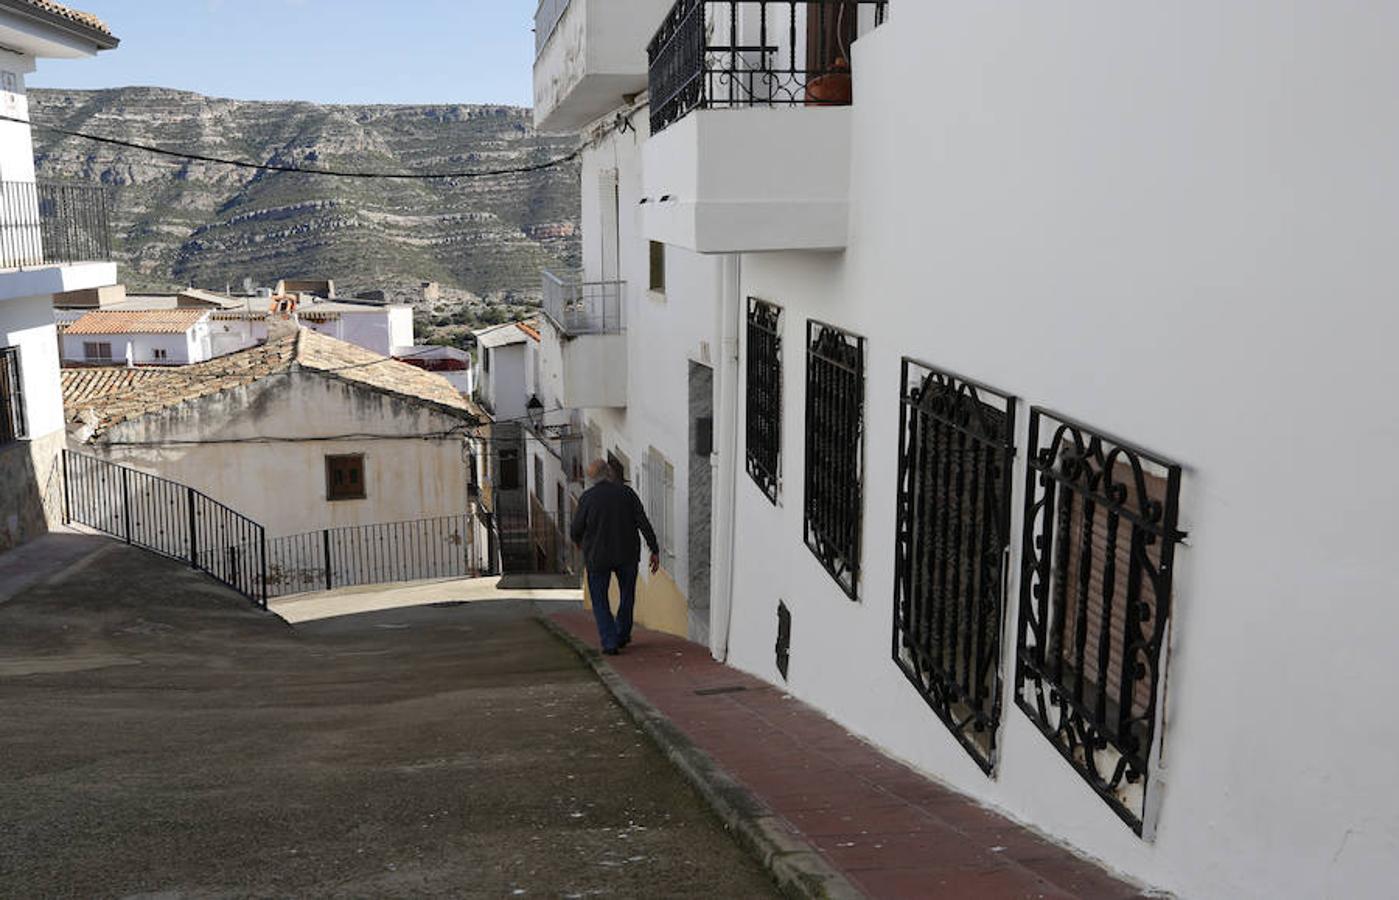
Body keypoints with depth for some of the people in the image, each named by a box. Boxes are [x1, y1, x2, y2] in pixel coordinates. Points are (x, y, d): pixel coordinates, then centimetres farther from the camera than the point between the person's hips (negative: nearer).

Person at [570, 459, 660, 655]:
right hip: (627, 555, 2)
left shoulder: (587, 498, -9)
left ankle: (609, 642, 1)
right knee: (627, 595, 22)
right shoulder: (627, 493, -5)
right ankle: (622, 635, 30)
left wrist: (581, 544, 18)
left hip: (598, 557, -2)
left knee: (600, 601, 10)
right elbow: (644, 523, -9)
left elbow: (575, 531, -4)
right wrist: (655, 550, -5)